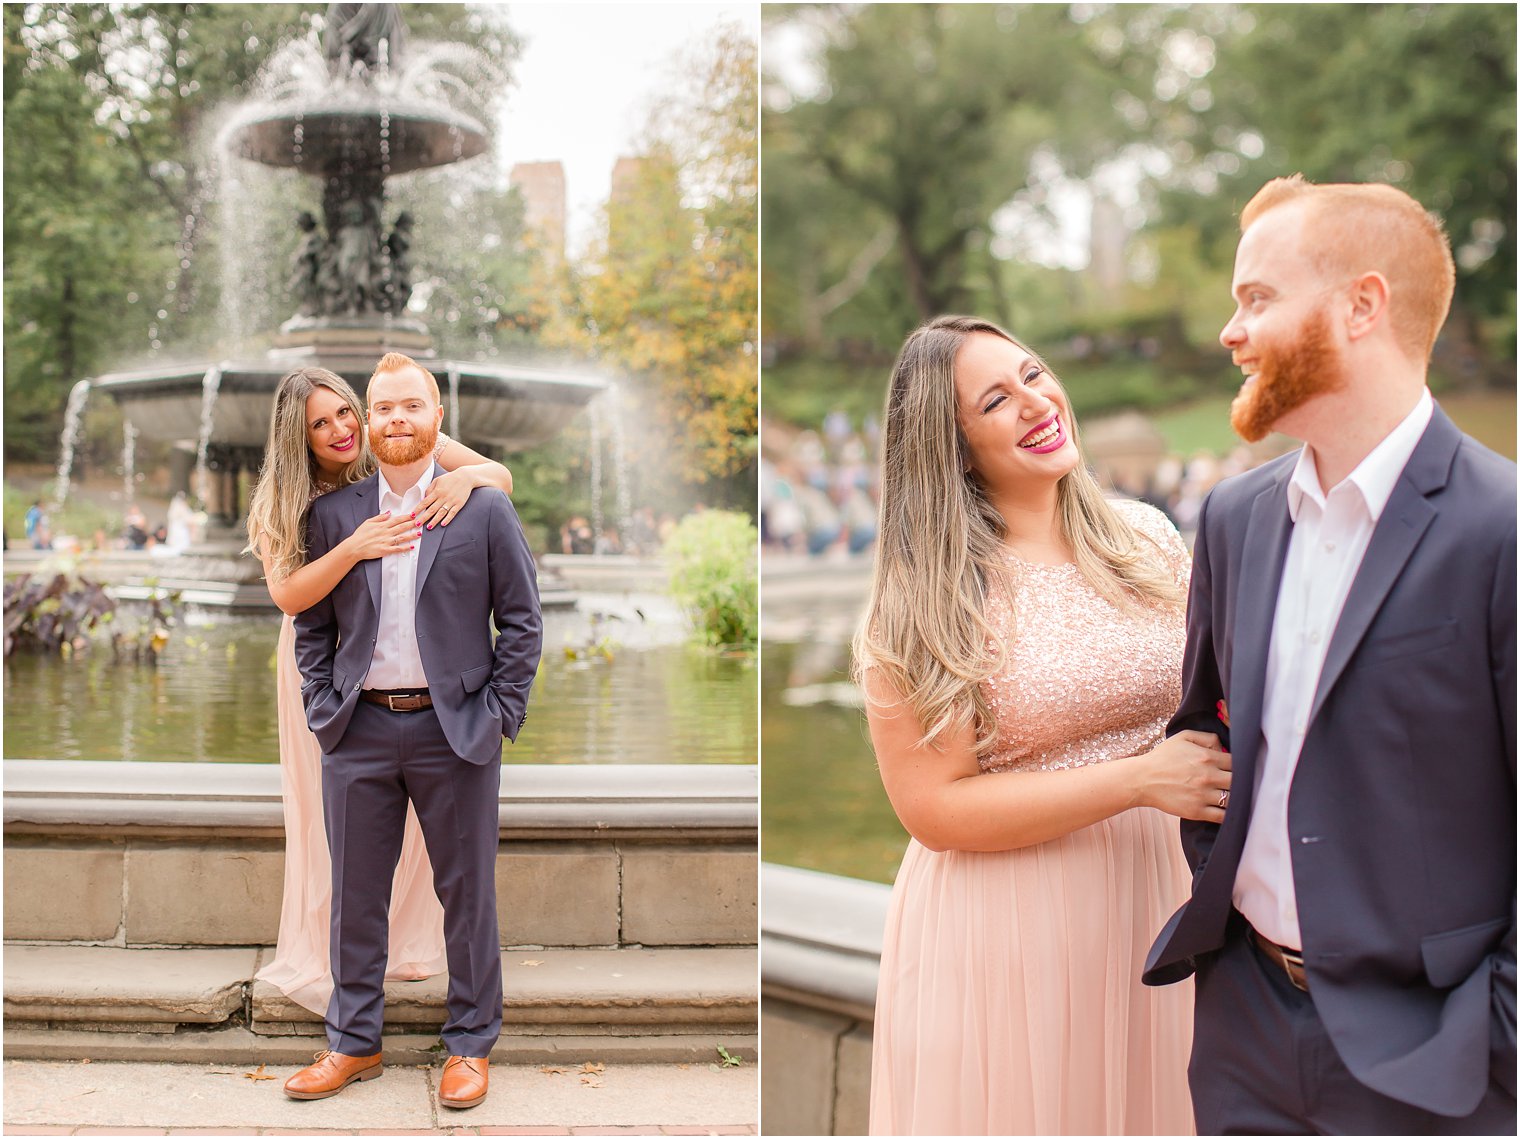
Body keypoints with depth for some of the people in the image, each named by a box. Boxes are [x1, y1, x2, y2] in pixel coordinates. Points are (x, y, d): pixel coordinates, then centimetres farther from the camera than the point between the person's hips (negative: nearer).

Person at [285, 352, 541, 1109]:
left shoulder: (484, 508, 0)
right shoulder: (333, 512, 7)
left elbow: (522, 621, 1)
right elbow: (311, 622, 11)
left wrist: (498, 714, -5)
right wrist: (323, 707, 1)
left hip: (455, 731, -2)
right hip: (359, 731, 2)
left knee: (466, 893, 7)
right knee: (355, 894, 10)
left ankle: (470, 1044, 21)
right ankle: (353, 1042, 25)